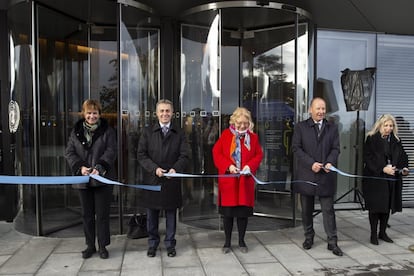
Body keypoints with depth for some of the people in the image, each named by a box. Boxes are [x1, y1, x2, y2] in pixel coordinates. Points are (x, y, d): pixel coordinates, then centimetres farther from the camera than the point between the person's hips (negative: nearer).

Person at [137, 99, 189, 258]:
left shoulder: (179, 133, 6)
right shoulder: (147, 132, 5)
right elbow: (141, 155, -1)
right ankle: (152, 243, 27)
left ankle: (170, 244, 25)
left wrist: (175, 169, -18)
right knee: (152, 215, 10)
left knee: (171, 214, 10)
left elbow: (184, 155, 0)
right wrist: (154, 168, -15)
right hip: (152, 180, 0)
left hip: (172, 181, 0)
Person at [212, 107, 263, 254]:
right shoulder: (225, 134, 0)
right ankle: (227, 242, 20)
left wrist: (250, 165, -12)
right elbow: (216, 153, -2)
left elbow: (259, 155, 7)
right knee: (228, 212, 5)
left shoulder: (253, 137, 5)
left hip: (245, 181, 1)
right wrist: (228, 166, -15)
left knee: (244, 211, 8)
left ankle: (241, 241, 24)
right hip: (228, 180, -1)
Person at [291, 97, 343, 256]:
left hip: (325, 176, 1)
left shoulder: (332, 128, 9)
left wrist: (330, 162, -15)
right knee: (307, 209, 12)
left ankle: (332, 242, 11)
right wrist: (311, 163, -15)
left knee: (328, 210, 2)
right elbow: (296, 148, -5)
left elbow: (335, 148, 5)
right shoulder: (300, 127, 2)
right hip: (306, 175, 0)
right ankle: (309, 237, 28)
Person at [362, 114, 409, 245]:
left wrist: (404, 168, -9)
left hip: (392, 179, 5)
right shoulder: (371, 139, -6)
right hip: (375, 179, -4)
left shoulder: (396, 140, 9)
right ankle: (373, 234, 15)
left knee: (388, 206, 11)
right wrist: (383, 169, -21)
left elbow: (402, 156, 11)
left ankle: (382, 232, 26)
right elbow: (368, 158, -12)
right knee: (375, 207, 1)